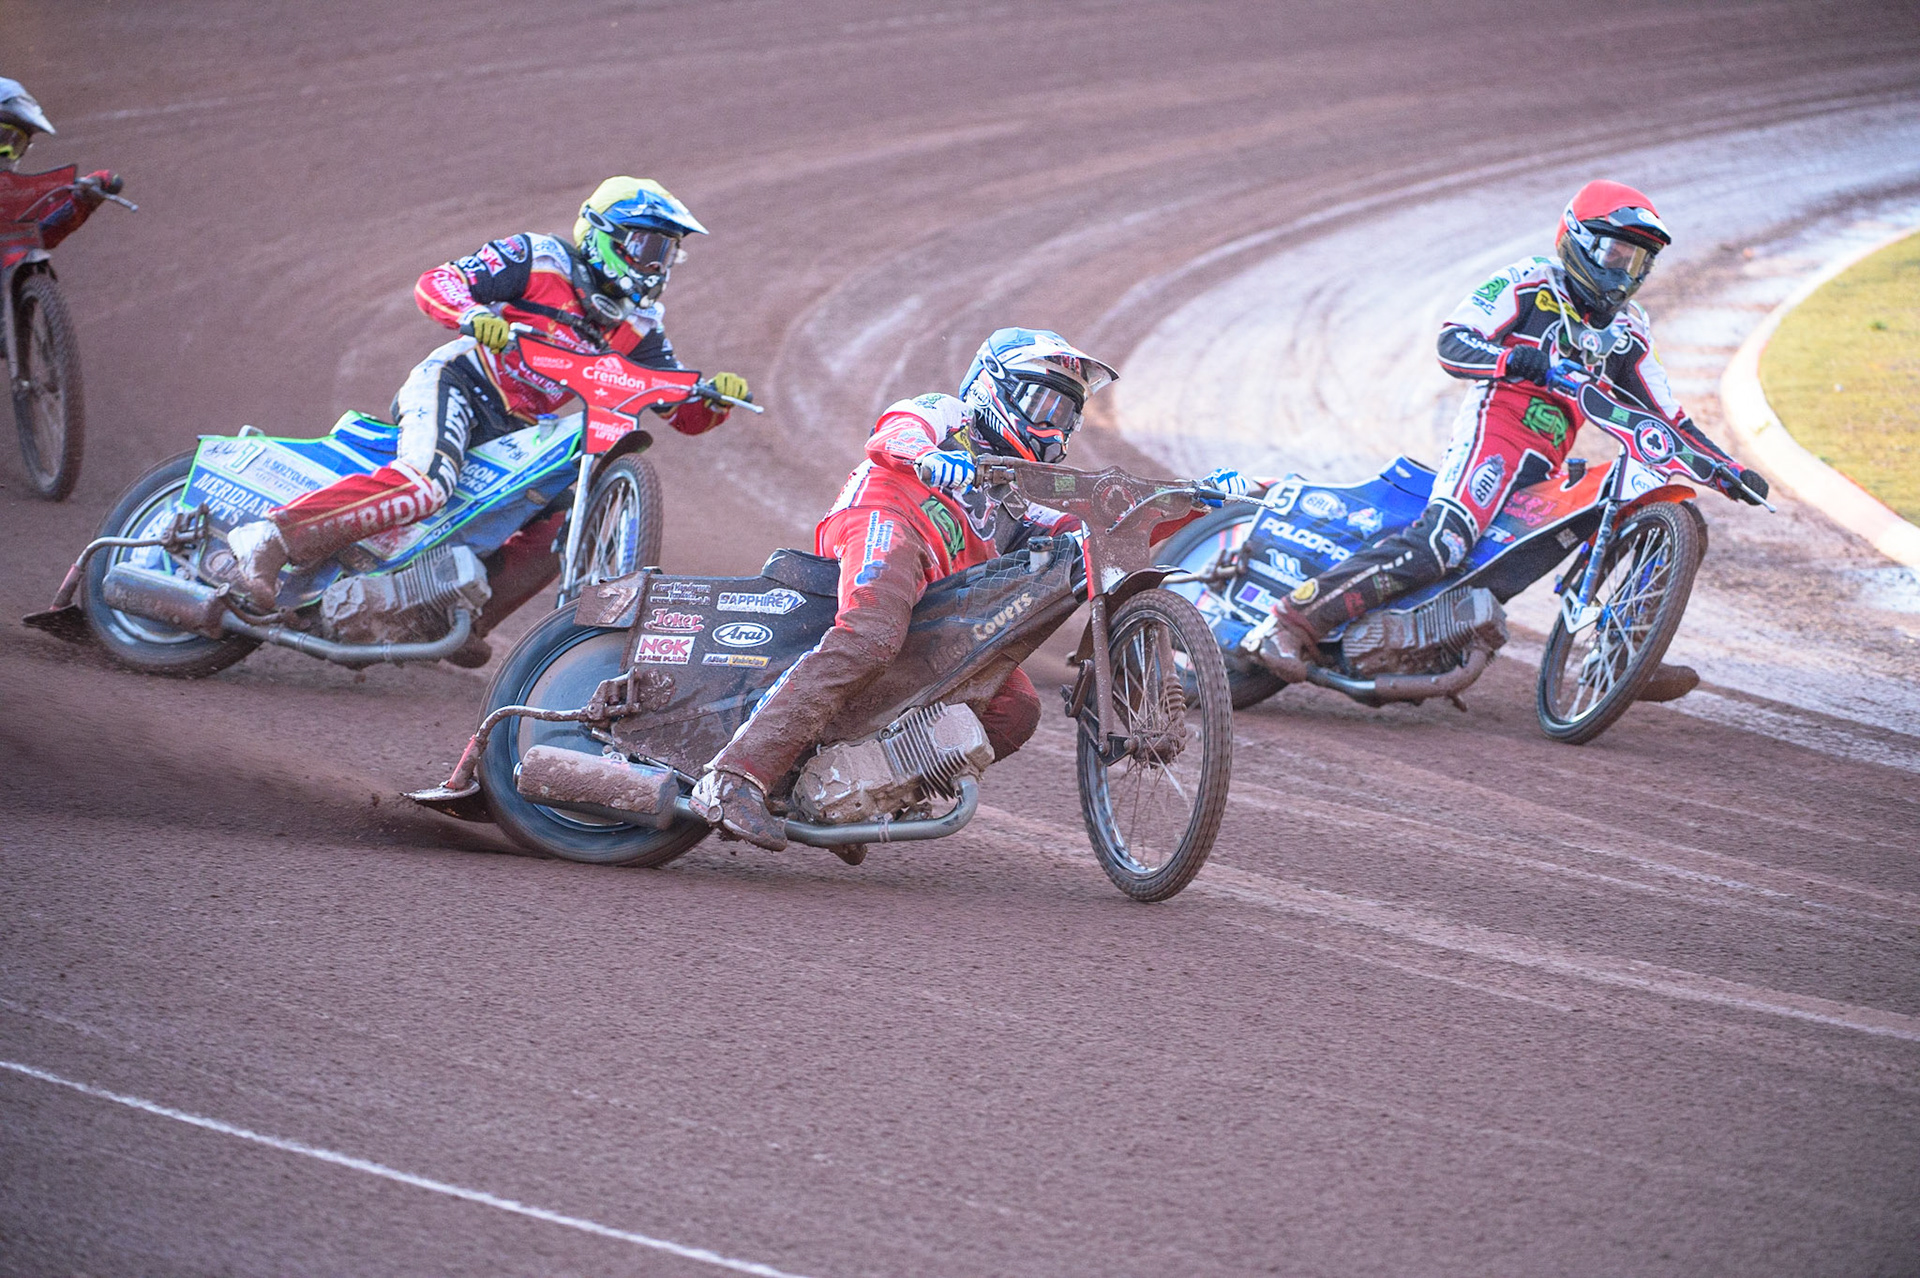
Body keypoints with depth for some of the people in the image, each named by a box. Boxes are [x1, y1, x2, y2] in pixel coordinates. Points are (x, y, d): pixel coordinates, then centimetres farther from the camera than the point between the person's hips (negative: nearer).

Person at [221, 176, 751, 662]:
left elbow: (687, 416, 11)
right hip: (456, 383, -8)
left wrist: (718, 396, -12)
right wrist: (477, 316, -32)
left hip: (514, 431, 8)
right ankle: (268, 539, -41)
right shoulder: (538, 258, -5)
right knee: (425, 484, -35)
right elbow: (434, 284, -11)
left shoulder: (637, 329, 12)